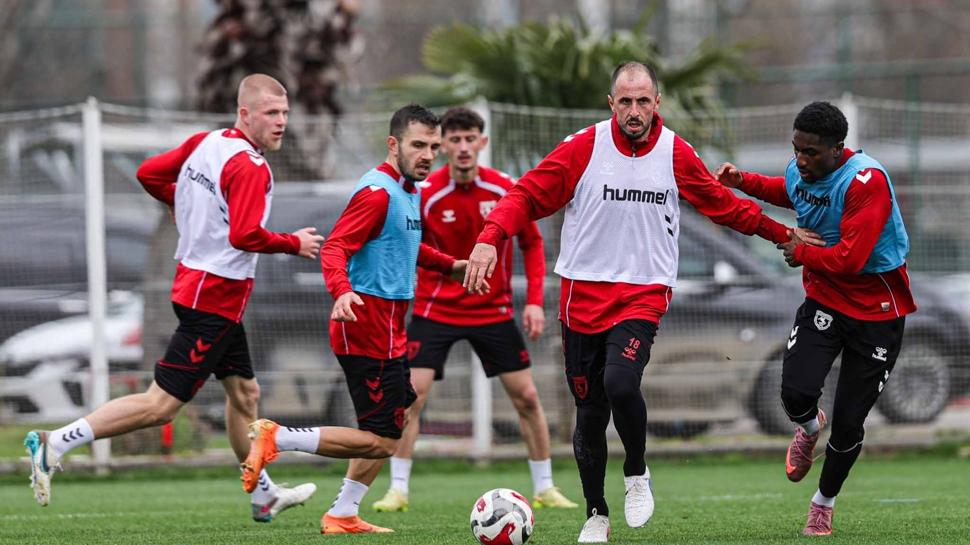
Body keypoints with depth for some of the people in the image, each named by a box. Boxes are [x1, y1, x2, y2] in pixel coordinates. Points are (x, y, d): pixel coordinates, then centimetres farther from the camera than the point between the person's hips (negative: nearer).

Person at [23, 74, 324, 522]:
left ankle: (264, 495, 33)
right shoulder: (249, 167, -20)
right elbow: (245, 236, -29)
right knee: (161, 405, -10)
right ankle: (54, 444, -13)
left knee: (244, 393, 21)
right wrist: (294, 244, -14)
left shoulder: (205, 143, 6)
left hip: (195, 281, 10)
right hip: (215, 296, -10)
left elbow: (149, 174, 12)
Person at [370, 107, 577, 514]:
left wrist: (535, 301, -4)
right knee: (412, 393, -14)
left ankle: (545, 488, 14)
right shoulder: (424, 195, -13)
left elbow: (532, 244, 4)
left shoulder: (506, 190, -8)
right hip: (435, 309, -2)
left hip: (494, 309, 2)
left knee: (526, 396, 2)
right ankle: (398, 489, -5)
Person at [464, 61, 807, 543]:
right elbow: (528, 195, -4)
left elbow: (723, 205, 17)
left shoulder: (675, 154, 2)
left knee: (620, 384, -25)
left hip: (643, 295, -1)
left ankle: (636, 474, 1)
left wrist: (780, 233, 21)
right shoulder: (584, 148, -4)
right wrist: (490, 238, -19)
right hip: (583, 296, 1)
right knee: (590, 412, 4)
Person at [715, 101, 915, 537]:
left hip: (876, 311, -5)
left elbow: (849, 258, -29)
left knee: (848, 424, -1)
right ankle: (809, 428, 18)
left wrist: (801, 254, -12)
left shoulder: (867, 182, -26)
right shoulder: (800, 172, -2)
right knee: (796, 392, -20)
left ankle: (824, 502, 25)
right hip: (824, 300, 5)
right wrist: (744, 182, 10)